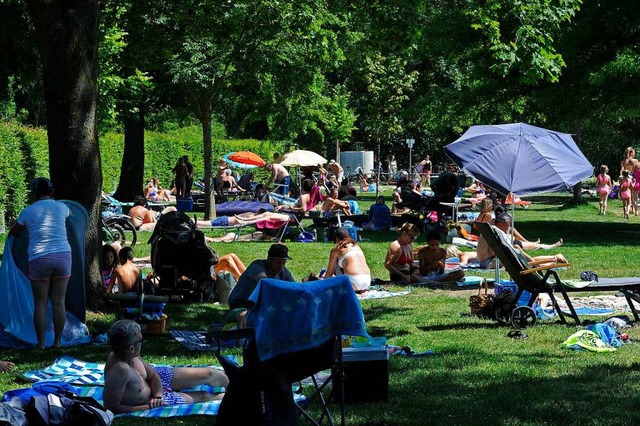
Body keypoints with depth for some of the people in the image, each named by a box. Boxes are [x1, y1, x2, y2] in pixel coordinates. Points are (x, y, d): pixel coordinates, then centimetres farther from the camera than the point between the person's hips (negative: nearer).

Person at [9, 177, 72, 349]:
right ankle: (57, 341, 11)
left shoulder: (28, 211, 1)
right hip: (62, 256, 2)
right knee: (59, 301, 7)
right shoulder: (61, 207, 6)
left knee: (40, 303, 5)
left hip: (39, 259, -2)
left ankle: (41, 344, 6)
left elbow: (14, 232, 16)